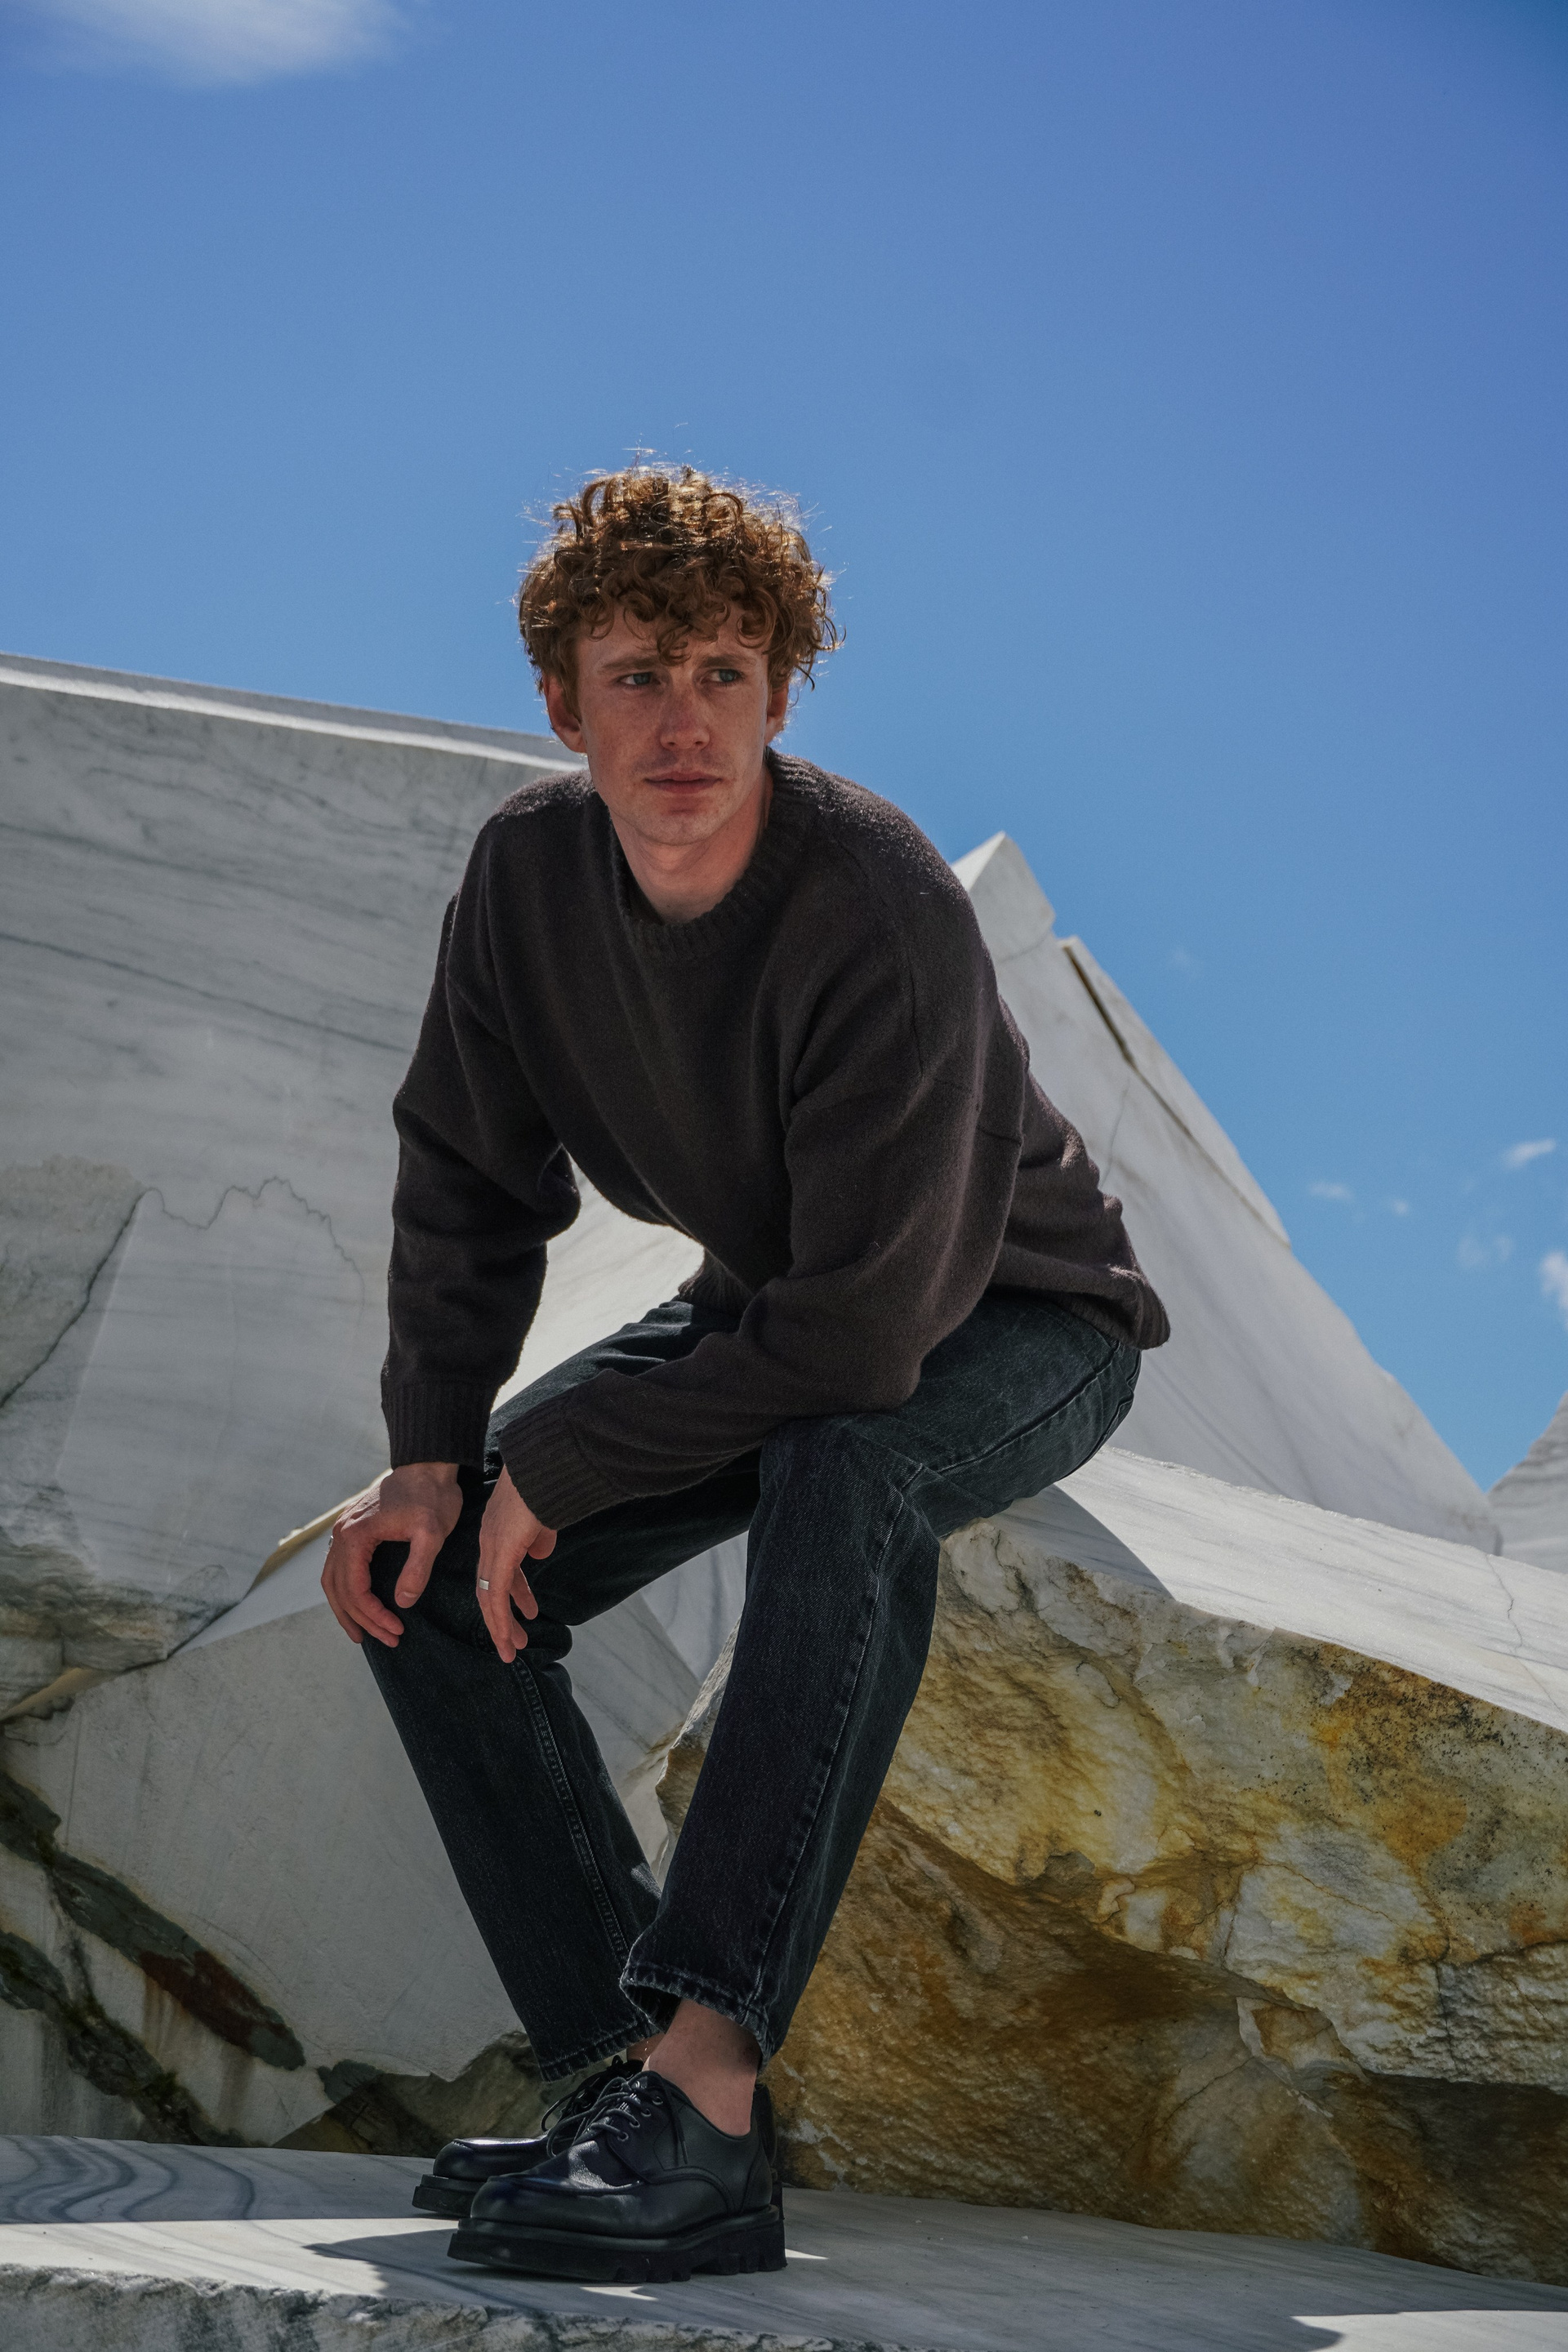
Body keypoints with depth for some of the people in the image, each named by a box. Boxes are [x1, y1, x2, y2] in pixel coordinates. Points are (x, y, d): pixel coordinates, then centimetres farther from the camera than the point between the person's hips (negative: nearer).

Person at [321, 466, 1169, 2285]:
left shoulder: (882, 918, -33)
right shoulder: (531, 868, -13)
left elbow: (861, 1331, -35)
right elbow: (468, 1179, -1)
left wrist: (552, 1469, -27)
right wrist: (432, 1456, -14)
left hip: (1012, 1330, -7)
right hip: (768, 1306, 7)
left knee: (843, 1473, -41)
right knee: (422, 1573, -8)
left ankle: (702, 2085, -41)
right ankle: (634, 2067, -11)